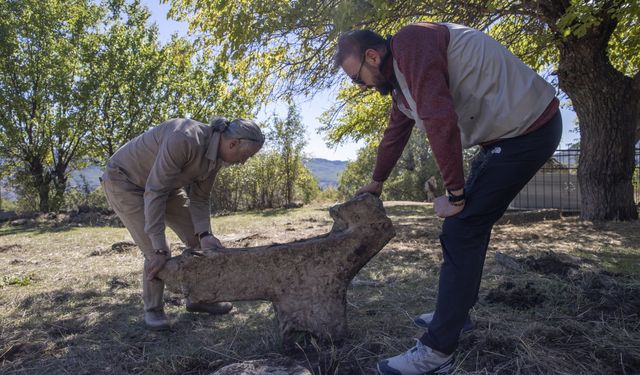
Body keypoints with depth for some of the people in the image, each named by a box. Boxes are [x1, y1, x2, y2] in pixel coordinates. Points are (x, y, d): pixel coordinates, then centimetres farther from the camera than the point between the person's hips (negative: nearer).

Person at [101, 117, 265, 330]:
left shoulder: (216, 157, -11)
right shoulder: (185, 140, -38)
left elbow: (198, 199, -4)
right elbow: (154, 192, -35)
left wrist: (204, 234, -21)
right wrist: (159, 249, -34)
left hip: (164, 183, 8)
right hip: (124, 181, -8)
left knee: (199, 239, 3)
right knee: (156, 252, -15)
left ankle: (197, 298, 20)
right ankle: (152, 309, 11)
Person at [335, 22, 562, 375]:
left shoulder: (410, 43, -18)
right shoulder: (399, 78, 13)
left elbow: (440, 121, -27)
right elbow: (395, 134, 26)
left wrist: (454, 195, -19)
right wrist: (375, 183, 38)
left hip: (526, 129, -10)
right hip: (505, 133, 10)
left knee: (461, 230, -12)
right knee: (471, 221, 15)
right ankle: (455, 313, 30)